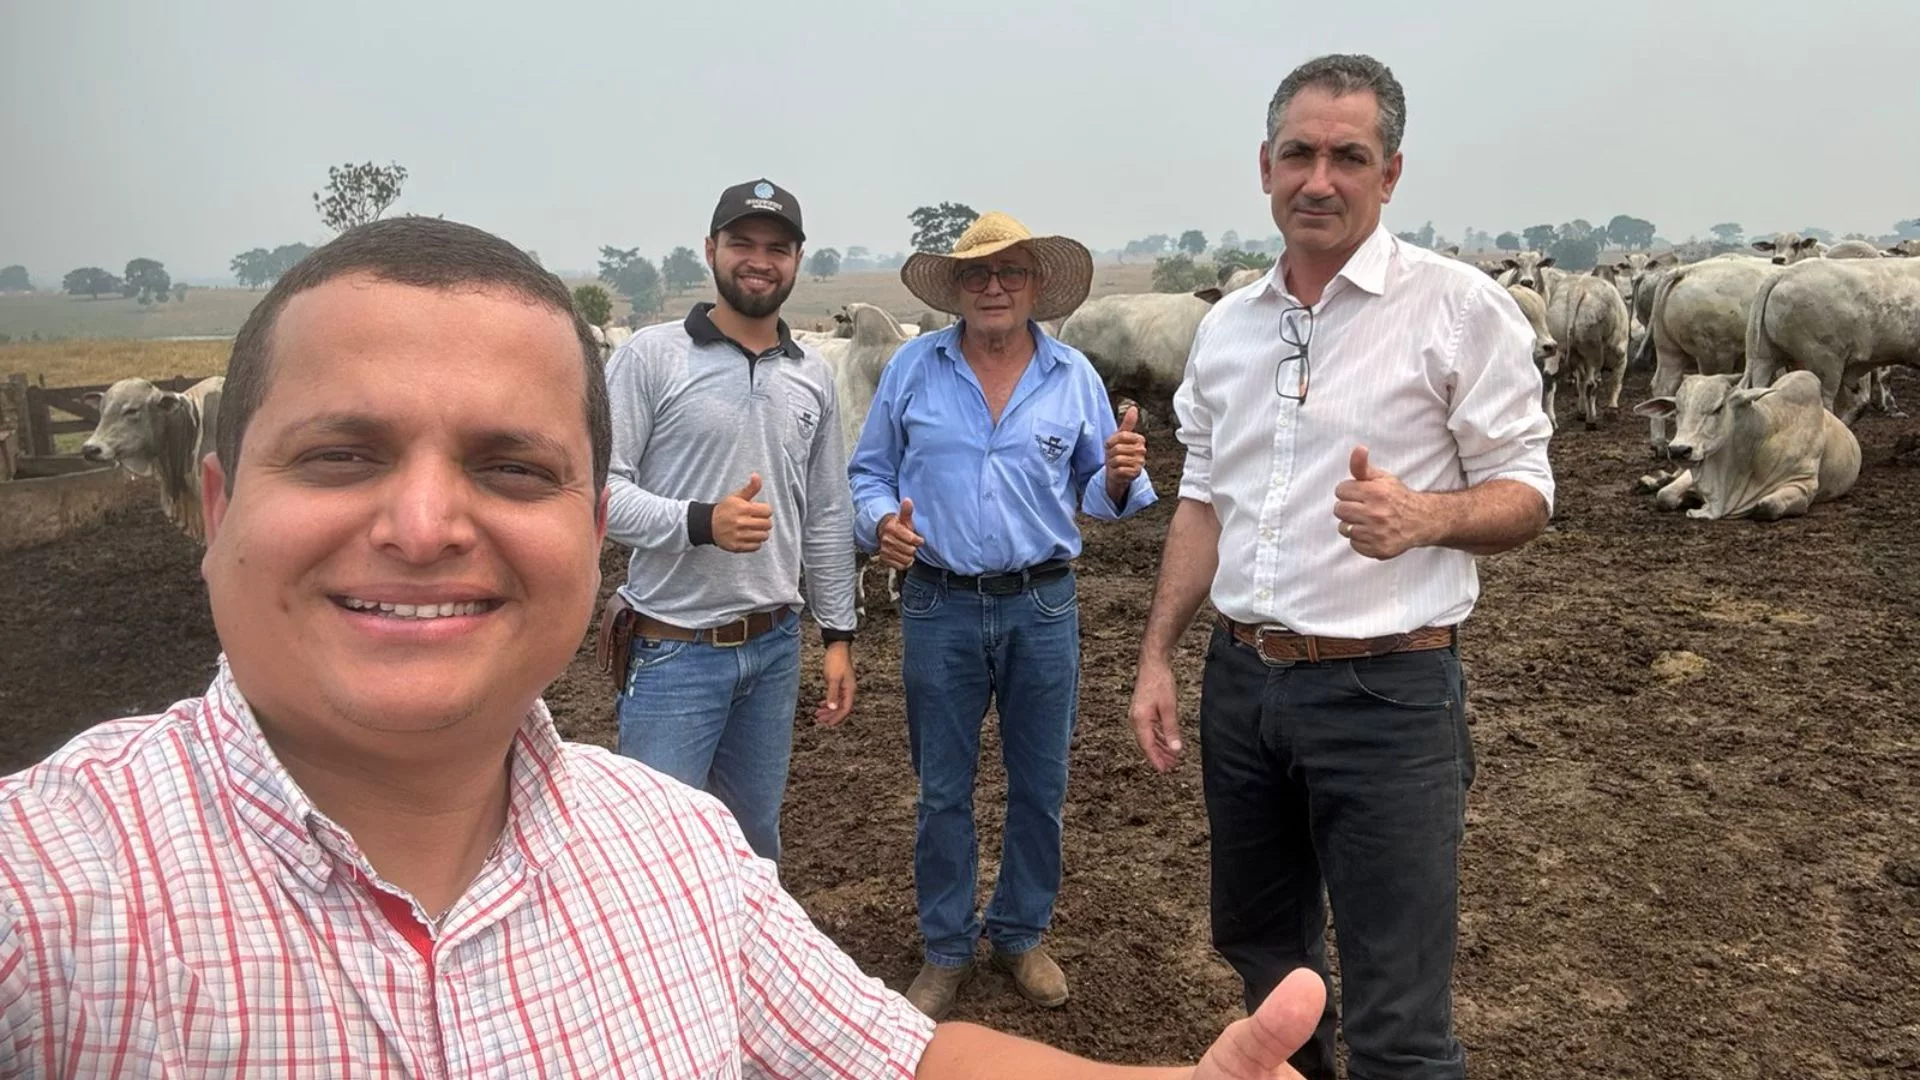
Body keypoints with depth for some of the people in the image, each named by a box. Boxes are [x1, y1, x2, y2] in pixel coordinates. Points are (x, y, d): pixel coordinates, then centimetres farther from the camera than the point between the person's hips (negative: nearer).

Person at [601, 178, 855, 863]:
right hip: (673, 650, -5)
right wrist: (701, 522, -24)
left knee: (756, 838, 17)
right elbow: (598, 488, -11)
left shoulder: (813, 377, 8)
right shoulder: (650, 356, -7)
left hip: (775, 647, 5)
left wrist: (837, 635, 12)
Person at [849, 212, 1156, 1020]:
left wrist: (1119, 476, -16)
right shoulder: (912, 369, 0)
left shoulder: (1074, 376, 3)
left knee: (1039, 785, 12)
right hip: (939, 607, -1)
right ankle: (946, 951, 27)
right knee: (942, 790, 10)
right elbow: (869, 472, 8)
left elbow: (1094, 494, 6)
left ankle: (1021, 934, 33)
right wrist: (881, 522, -12)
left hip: (1043, 606, 1)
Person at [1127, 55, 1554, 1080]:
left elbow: (1524, 491, -5)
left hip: (1386, 688, -5)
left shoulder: (1460, 306, -7)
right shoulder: (1225, 325, 9)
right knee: (1259, 953, 21)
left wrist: (1423, 515, -26)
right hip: (1241, 680, 5)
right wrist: (1156, 657, 10)